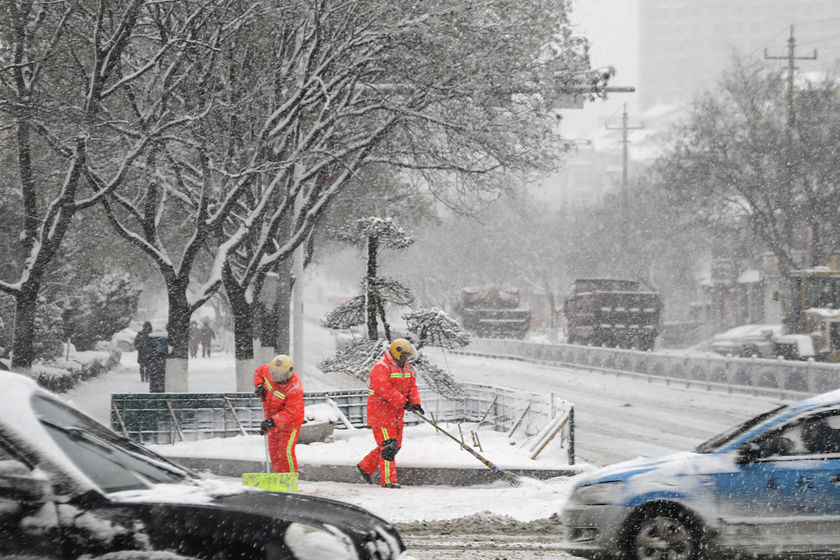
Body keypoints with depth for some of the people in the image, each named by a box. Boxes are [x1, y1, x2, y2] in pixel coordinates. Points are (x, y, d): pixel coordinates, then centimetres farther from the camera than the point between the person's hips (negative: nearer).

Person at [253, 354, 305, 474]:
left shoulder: (295, 389, -34)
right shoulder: (268, 370, -14)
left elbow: (290, 412, -34)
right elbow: (258, 372, 11)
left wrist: (271, 422, -41)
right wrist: (259, 385, -10)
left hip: (290, 421, -7)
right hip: (273, 419, 7)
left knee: (286, 451, -16)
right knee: (274, 451, 12)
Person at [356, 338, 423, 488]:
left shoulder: (405, 367, 14)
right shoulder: (381, 367, -16)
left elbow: (412, 385, 11)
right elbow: (384, 389, -27)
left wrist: (415, 403, -7)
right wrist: (403, 402, -30)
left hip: (396, 414, 9)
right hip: (381, 412, -9)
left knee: (395, 445, 13)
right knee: (388, 446, -11)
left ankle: (365, 467, 27)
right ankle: (388, 480, -8)